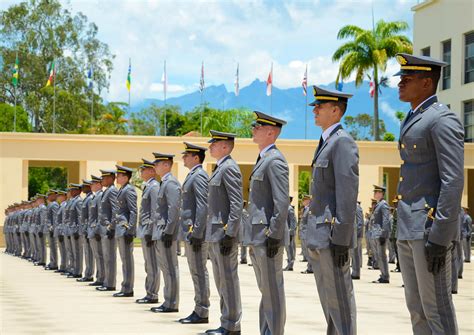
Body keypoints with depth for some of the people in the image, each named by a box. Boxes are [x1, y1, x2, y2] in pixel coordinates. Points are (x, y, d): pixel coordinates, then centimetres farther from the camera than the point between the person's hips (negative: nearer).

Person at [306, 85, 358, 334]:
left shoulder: (343, 142, -12)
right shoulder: (325, 143, 19)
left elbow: (348, 193, -19)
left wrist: (340, 239, -23)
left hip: (332, 233, -10)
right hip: (318, 236, 10)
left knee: (339, 298, -7)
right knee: (327, 297, 14)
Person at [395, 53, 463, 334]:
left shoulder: (443, 119, -12)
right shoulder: (413, 120, 19)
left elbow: (453, 181, -19)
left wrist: (439, 235, -23)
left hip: (430, 226, -10)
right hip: (409, 228, 10)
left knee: (436, 308, -5)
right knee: (417, 307, 12)